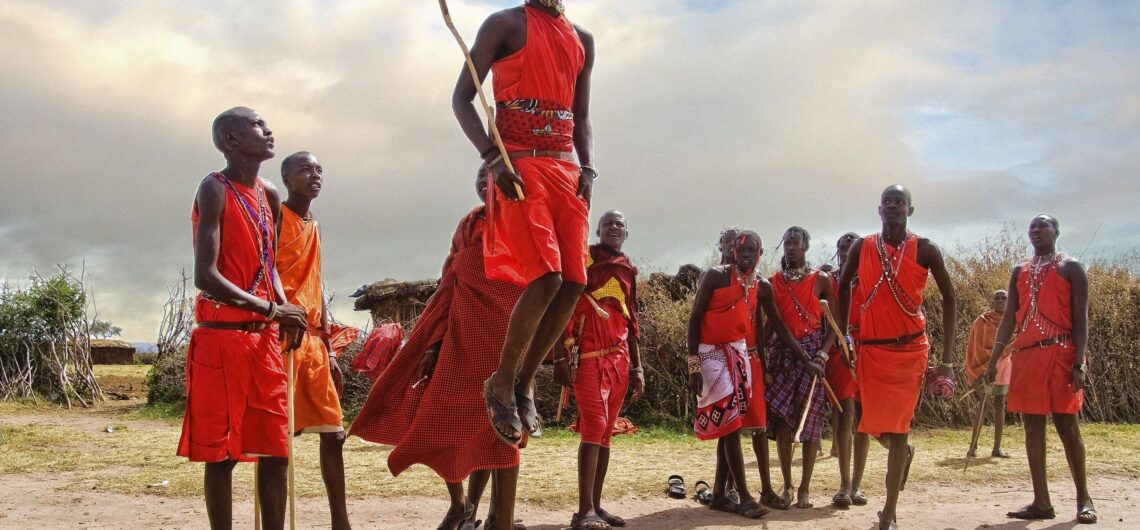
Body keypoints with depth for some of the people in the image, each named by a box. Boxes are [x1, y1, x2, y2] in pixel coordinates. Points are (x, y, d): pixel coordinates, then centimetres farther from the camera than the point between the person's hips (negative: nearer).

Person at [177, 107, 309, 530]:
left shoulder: (269, 195, 13)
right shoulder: (214, 189, -10)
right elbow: (205, 276, -18)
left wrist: (285, 313, 4)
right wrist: (273, 310, -16)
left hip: (265, 338, 7)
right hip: (222, 336, -7)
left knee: (276, 451, 7)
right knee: (221, 452, 1)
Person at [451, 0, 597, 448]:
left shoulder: (583, 41, 19)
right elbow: (462, 98, -2)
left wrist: (587, 167, 5)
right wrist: (492, 157, -16)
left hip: (567, 169, 6)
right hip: (518, 166, -6)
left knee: (574, 284, -3)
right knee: (545, 279, -18)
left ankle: (524, 382, 13)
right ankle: (501, 385, 0)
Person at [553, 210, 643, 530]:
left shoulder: (628, 271, 17)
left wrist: (637, 367, 16)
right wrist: (560, 358, -15)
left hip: (619, 359, 6)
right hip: (588, 355, -6)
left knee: (606, 431, 6)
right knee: (594, 426, -15)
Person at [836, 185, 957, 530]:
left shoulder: (925, 250, -3)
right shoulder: (861, 248, 1)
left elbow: (948, 297, 2)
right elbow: (844, 285, 16)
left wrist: (947, 356, -3)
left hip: (909, 349, -2)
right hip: (870, 348, 2)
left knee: (896, 428, -5)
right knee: (873, 423, 4)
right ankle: (904, 451, 41)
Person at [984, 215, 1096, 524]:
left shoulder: (1071, 268, 3)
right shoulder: (1020, 273, 17)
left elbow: (1080, 319, -3)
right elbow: (1009, 319, 14)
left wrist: (1079, 363, -13)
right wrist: (993, 360, 6)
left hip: (1060, 354, -5)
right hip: (1026, 356, 5)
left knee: (1067, 424, -2)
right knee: (1033, 426, 3)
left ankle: (1083, 499, 10)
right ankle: (1041, 502, 7)